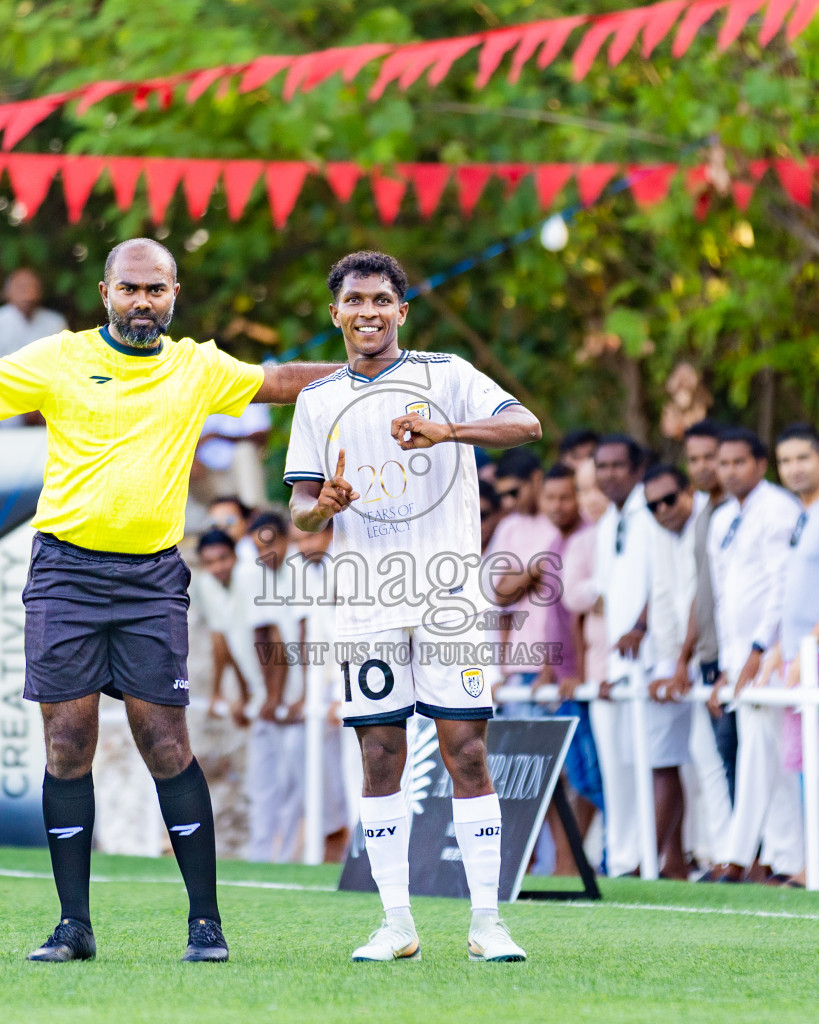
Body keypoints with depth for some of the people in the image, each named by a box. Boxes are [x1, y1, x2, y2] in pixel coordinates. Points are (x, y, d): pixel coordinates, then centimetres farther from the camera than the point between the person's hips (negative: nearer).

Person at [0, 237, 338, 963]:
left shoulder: (198, 368, 11)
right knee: (69, 740, -2)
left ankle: (206, 921, 1)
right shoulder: (58, 360, 3)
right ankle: (74, 923, 5)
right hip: (65, 570, -1)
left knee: (165, 742, -5)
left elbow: (282, 381, 24)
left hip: (152, 578, 1)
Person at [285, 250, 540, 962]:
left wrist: (446, 430, -27)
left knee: (467, 752, -6)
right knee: (381, 758, 2)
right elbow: (301, 507, 10)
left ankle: (487, 923, -3)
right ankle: (396, 924, 7)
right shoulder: (318, 402, 12)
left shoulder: (445, 376, 3)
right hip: (366, 604, 3)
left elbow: (527, 426, -10)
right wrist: (325, 506, -14)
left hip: (447, 597, -3)